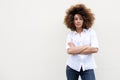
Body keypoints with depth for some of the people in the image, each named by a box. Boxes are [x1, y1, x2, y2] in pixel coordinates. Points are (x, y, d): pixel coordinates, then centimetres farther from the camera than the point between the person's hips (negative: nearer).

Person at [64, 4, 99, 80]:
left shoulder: (91, 32, 2)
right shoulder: (70, 34, 4)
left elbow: (95, 49, -9)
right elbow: (69, 51, -10)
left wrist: (76, 50, -7)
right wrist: (86, 47, -11)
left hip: (87, 67, -1)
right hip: (72, 66, 1)